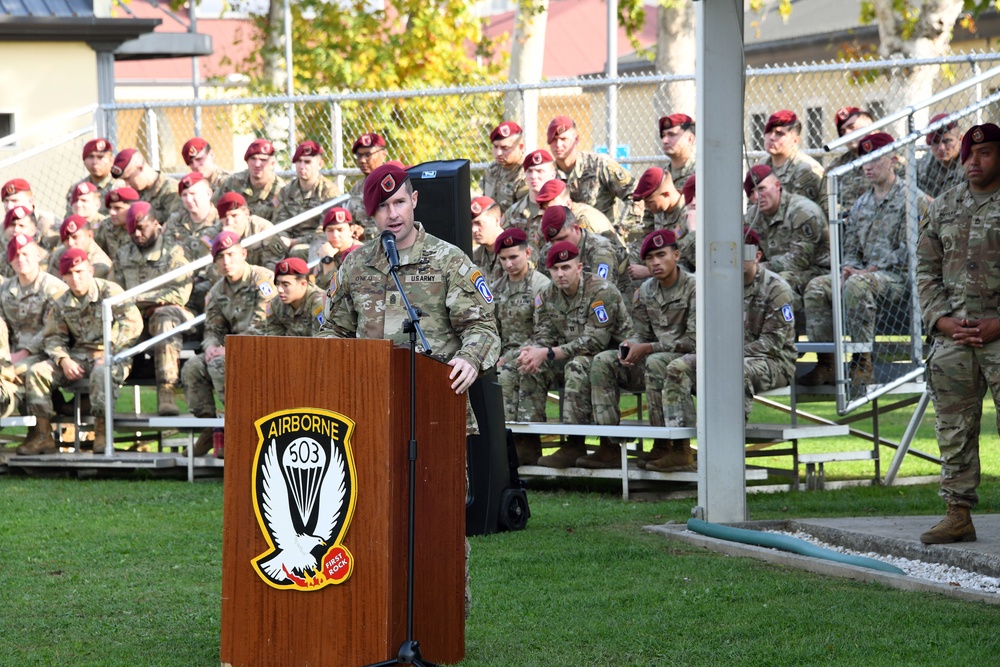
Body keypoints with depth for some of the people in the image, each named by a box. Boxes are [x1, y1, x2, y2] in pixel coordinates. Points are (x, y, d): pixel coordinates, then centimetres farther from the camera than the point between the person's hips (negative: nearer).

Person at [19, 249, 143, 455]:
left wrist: (110, 350, -23)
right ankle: (43, 436, -13)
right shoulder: (62, 304, 10)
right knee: (36, 372, -13)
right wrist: (63, 360, -10)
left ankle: (101, 432, -29)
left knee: (101, 373, -41)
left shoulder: (110, 291, -6)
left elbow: (133, 323, -15)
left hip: (110, 356, -5)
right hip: (79, 357, 5)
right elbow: (54, 337, 11)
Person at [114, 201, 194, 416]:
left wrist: (140, 298, -10)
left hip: (164, 312, -4)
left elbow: (180, 294, -7)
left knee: (165, 317, -40)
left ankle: (166, 391, -51)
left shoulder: (173, 253, 5)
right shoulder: (123, 255, 22)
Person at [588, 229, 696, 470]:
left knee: (655, 363, -38)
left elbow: (693, 341, -17)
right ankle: (609, 446, -18)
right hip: (655, 357, 7)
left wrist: (646, 349, -18)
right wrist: (629, 346, -10)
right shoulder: (646, 290, 10)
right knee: (603, 362, -11)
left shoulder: (693, 288, -11)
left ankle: (666, 445, -31)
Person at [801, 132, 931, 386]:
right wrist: (849, 267, -2)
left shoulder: (912, 200, -2)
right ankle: (826, 364, -18)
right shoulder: (861, 204, 21)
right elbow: (851, 248, 22)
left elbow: (908, 251, -11)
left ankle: (863, 365, -35)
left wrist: (871, 270, -17)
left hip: (899, 280, -7)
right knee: (817, 286, -15)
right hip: (864, 274, 7)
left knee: (857, 285, -37)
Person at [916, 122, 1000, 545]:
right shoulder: (943, 208, 15)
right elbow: (927, 269, 15)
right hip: (951, 335, 5)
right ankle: (958, 514, 11)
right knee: (954, 431, 6)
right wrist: (943, 320, 0)